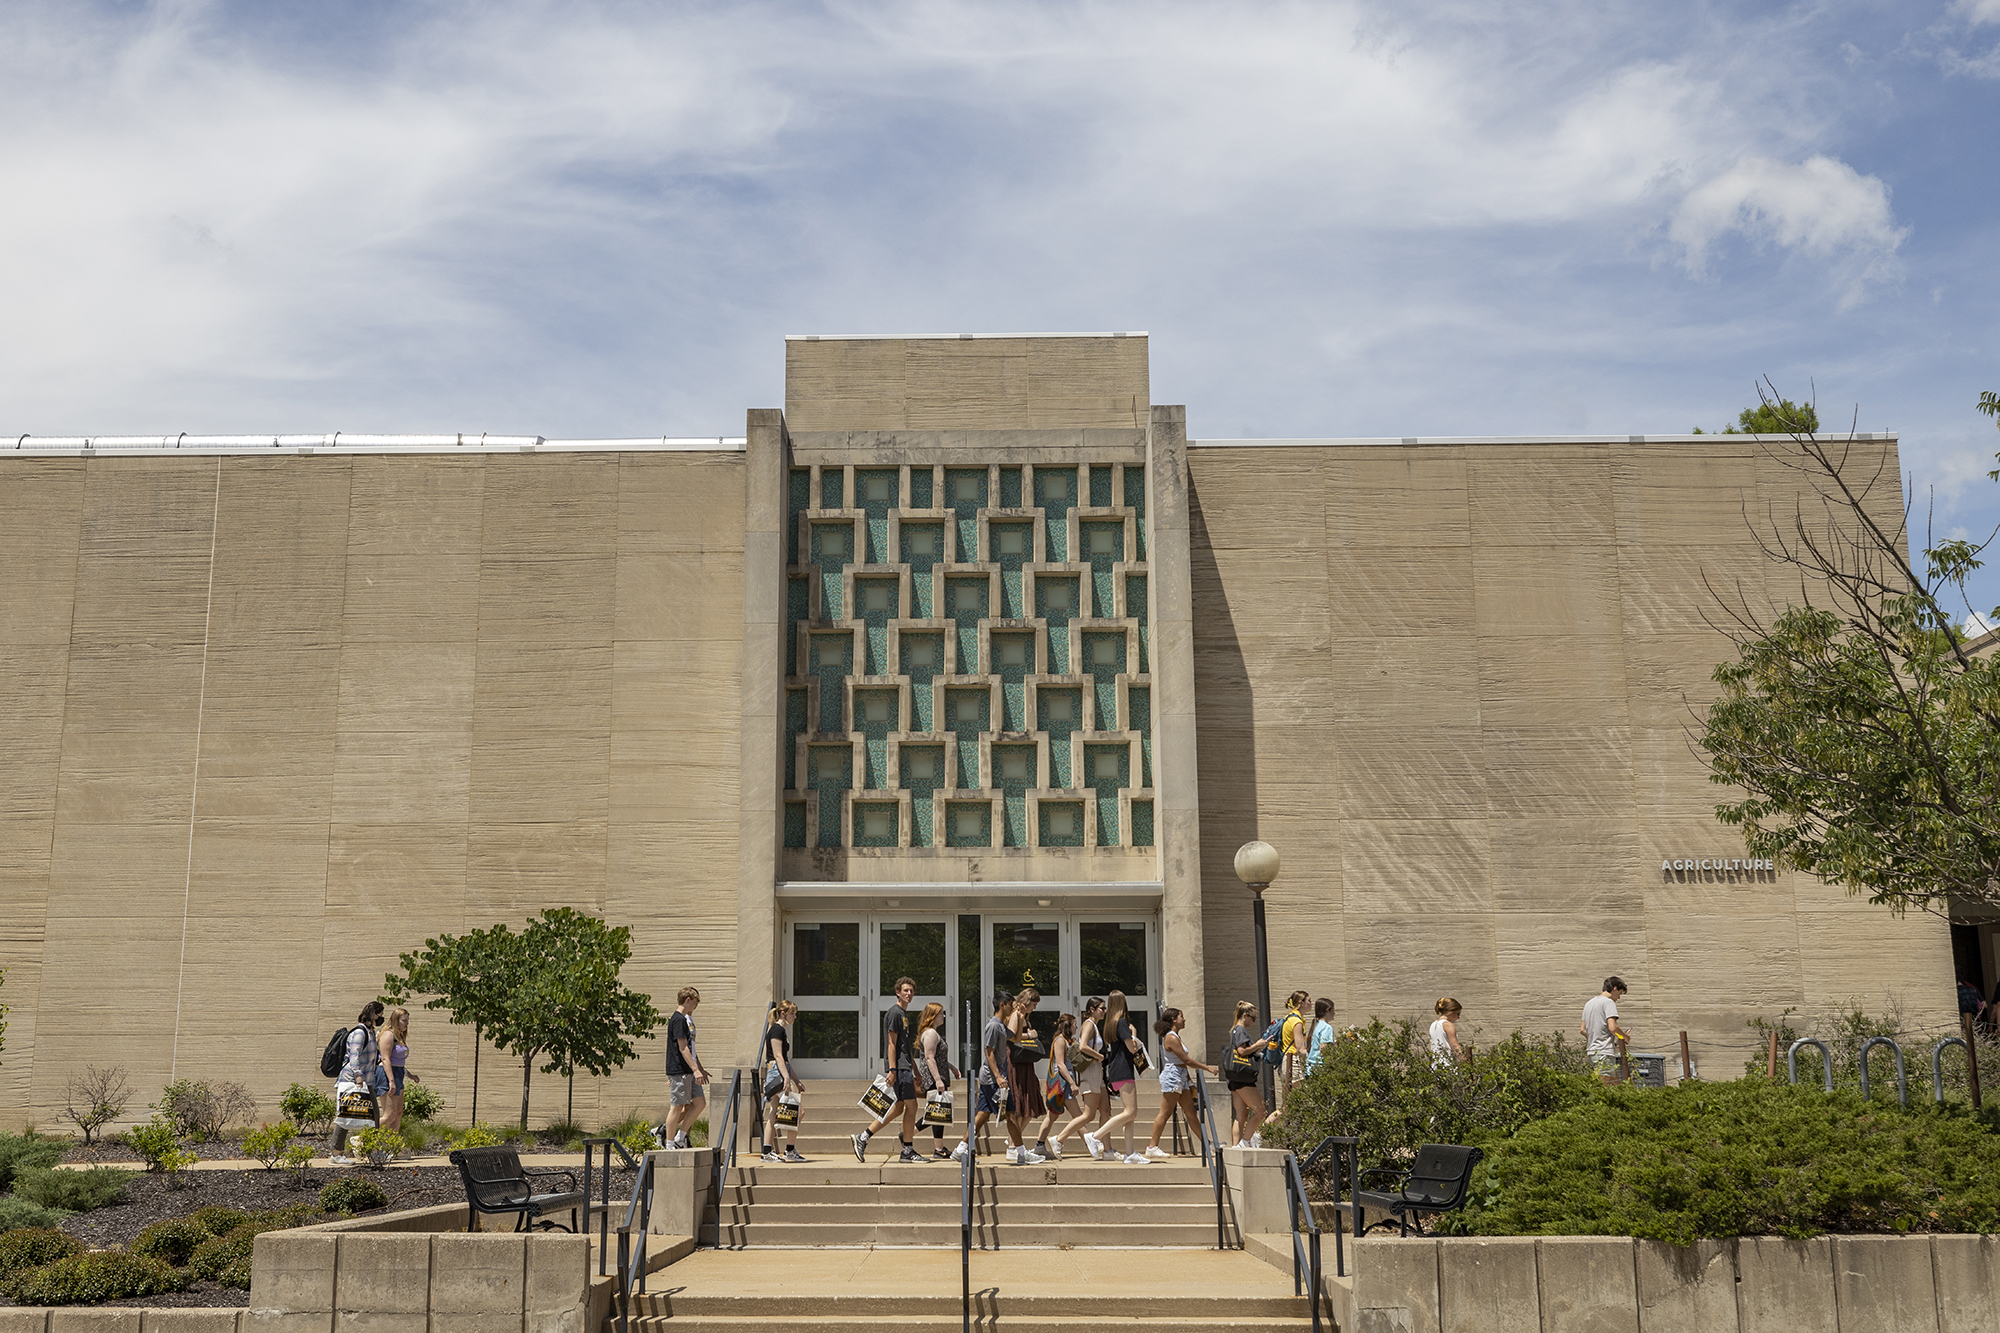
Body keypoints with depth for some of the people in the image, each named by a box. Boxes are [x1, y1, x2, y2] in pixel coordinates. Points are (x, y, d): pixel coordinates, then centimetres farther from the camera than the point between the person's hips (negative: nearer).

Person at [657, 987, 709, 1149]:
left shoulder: (687, 1019, 18)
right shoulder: (678, 1020, -13)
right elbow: (682, 1047, -18)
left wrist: (700, 1069, 26)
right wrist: (695, 1069, -22)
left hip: (689, 1071, 10)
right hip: (679, 1070, -10)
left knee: (700, 1103, 6)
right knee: (677, 1107, -4)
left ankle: (680, 1137, 13)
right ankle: (669, 1144, 3)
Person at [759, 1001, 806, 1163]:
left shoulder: (781, 1030, 21)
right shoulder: (777, 1030, -9)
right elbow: (778, 1056, -17)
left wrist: (796, 1080, 26)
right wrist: (786, 1077, -25)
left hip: (774, 1076, 10)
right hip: (777, 1072, -10)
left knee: (773, 1113, 6)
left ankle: (768, 1151, 4)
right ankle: (790, 1150, -3)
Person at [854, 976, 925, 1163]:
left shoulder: (905, 1014, 21)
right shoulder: (894, 1013, -9)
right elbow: (892, 1043, -15)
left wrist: (915, 1072, 24)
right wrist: (892, 1069, -21)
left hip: (904, 1066, 10)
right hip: (899, 1066, -10)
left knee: (898, 1107, 8)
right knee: (911, 1105, -6)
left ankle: (863, 1138, 10)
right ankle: (908, 1151, 0)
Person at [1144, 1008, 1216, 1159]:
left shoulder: (1176, 1036, 17)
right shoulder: (1171, 1038, -15)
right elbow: (1186, 1059, -17)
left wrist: (1188, 1078, 20)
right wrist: (1206, 1068, -11)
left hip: (1180, 1078, 10)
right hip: (1172, 1076, -10)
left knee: (1191, 1112, 10)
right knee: (1165, 1113, -7)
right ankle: (1152, 1147, -4)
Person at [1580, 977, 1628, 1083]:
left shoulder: (1589, 1003, 20)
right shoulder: (1608, 1002, -7)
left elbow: (1582, 1030, 21)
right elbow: (1612, 1027, -18)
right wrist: (1624, 1036, 0)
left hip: (1591, 1051, 9)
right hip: (1604, 1053, -9)